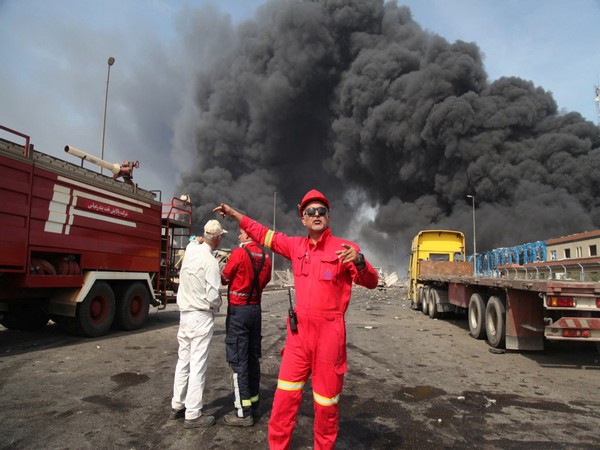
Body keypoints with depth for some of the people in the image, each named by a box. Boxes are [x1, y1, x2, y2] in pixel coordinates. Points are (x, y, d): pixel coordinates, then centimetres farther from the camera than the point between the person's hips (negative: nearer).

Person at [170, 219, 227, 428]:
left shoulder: (190, 249, 1)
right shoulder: (210, 261, -18)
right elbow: (213, 295, -19)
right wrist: (217, 305, 0)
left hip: (184, 313, 8)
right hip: (201, 316, -8)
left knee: (183, 360, 17)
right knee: (198, 364, 0)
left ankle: (177, 406, 29)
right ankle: (193, 415, 7)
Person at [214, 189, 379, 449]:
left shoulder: (343, 248, -8)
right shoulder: (296, 246, 6)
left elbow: (371, 283, -14)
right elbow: (265, 235, 18)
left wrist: (359, 262, -36)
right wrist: (235, 214, 21)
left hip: (329, 333, -4)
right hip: (298, 332, 4)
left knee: (326, 400, 10)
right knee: (285, 396, 11)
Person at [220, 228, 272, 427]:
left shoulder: (239, 253, -14)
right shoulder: (265, 257, 4)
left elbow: (224, 278, -4)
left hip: (238, 310, -7)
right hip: (256, 309, 7)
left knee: (238, 360, -1)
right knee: (253, 358, 14)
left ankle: (243, 412, 3)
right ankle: (253, 404, 25)